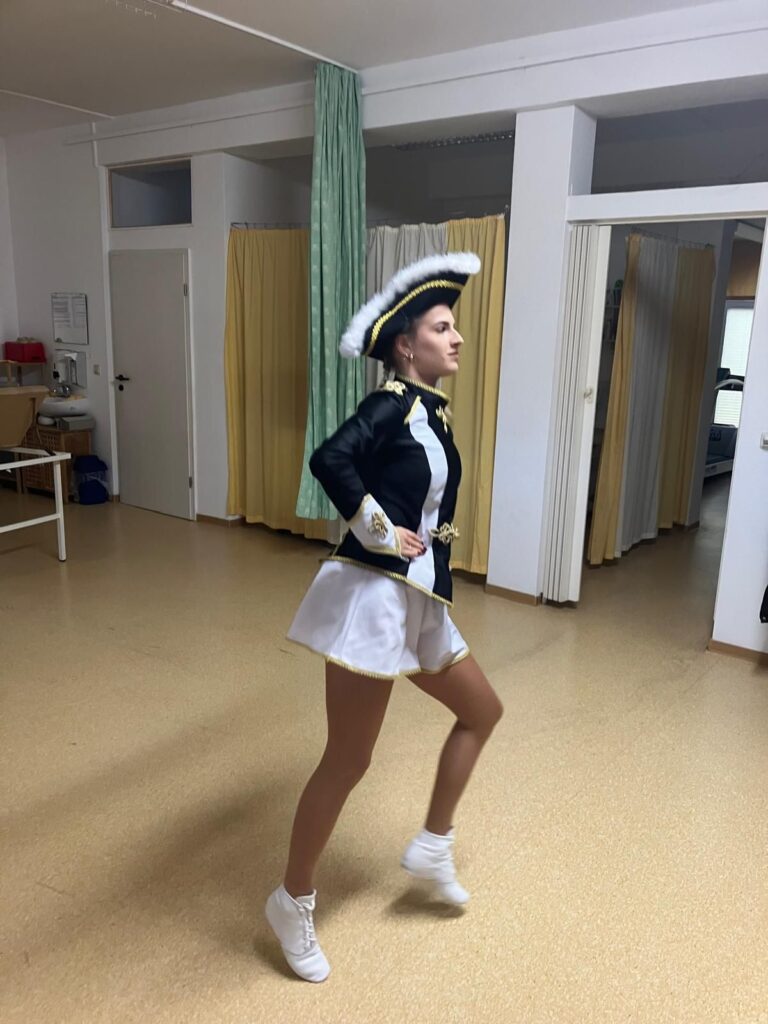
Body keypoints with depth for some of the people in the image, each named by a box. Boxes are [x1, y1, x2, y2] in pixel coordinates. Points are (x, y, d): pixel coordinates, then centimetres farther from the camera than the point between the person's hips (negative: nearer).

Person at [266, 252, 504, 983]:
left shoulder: (434, 412, 13)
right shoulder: (393, 403, -13)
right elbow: (329, 460, -31)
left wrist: (436, 537, 6)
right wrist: (378, 533, -21)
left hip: (418, 602, 10)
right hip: (370, 596, -9)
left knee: (482, 712, 21)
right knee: (348, 762, 1)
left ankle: (432, 848, 35)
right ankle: (293, 904, 22)